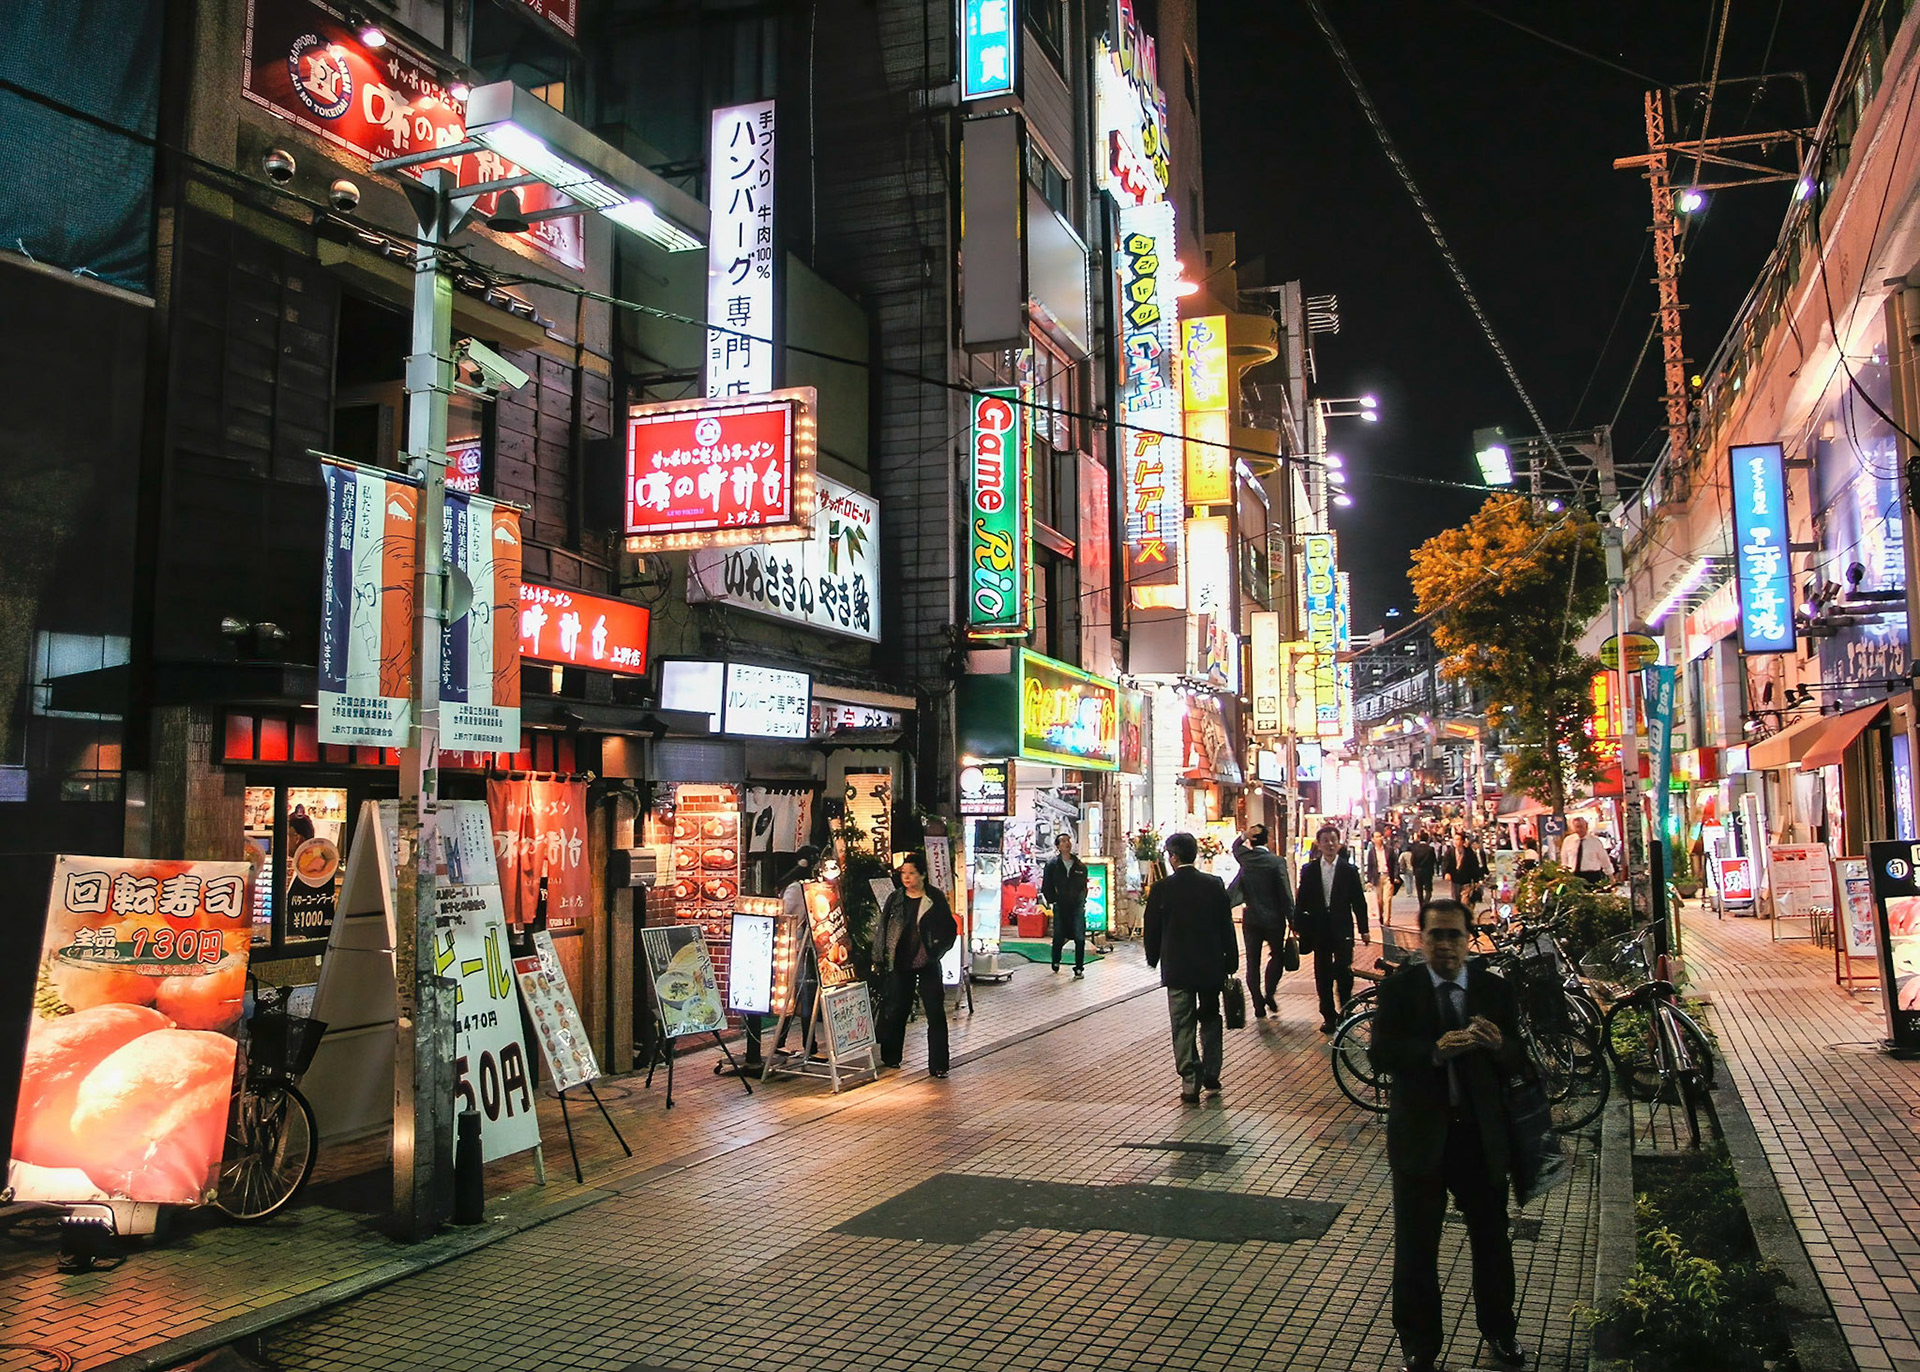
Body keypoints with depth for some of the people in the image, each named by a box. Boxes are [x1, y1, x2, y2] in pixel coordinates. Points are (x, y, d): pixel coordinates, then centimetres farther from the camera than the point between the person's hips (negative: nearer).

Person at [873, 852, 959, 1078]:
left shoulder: (935, 898, -2)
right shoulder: (895, 899, 5)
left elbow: (950, 930, 2)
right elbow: (882, 929, 8)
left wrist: (935, 952, -8)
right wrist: (879, 959, 4)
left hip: (927, 964, -2)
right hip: (900, 964, 2)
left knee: (935, 1013, -3)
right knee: (895, 1010, 10)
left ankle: (938, 1065, 2)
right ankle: (890, 1057, 27)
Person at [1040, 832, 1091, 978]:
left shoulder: (1080, 866, 8)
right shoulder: (1052, 864, 2)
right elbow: (1046, 887, 5)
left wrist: (1082, 901, 6)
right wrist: (1052, 902, -2)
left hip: (1077, 906, 1)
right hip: (1060, 906, -1)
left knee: (1080, 937, -7)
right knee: (1059, 937, 6)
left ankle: (1079, 968, -1)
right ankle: (1056, 962, 31)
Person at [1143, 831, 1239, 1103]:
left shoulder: (1162, 888, -9)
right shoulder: (1214, 884, -3)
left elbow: (1151, 929, -2)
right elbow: (1226, 926, 1)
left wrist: (1153, 958, 14)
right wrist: (1230, 963, 8)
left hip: (1177, 968, -2)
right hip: (1211, 966, 2)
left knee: (1183, 1025, 3)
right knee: (1210, 1019, 18)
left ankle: (1190, 1083, 1)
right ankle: (1211, 1075, 22)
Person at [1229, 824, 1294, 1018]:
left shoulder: (1244, 858, -3)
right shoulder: (1276, 862, -12)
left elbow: (1236, 847, 22)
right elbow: (1285, 894, -12)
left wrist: (1245, 836, 2)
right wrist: (1292, 920, -5)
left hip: (1250, 918, 2)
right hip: (1273, 918, -2)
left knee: (1253, 962, 8)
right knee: (1276, 955, 17)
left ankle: (1259, 1005, 8)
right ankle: (1269, 994, 2)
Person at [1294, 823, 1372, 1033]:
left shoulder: (1349, 870, 1)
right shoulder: (1309, 870, 5)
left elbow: (1359, 901, 3)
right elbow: (1302, 901, 7)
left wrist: (1364, 929, 2)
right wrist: (1299, 926, 2)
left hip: (1342, 928, -2)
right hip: (1319, 929, 2)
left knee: (1343, 970, -9)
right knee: (1322, 974, 5)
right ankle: (1328, 1016, 15)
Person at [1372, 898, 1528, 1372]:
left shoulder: (1494, 989, 1)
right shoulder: (1398, 988, -5)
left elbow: (1516, 1060, -1)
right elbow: (1382, 1053, -16)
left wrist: (1498, 1045, -24)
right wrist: (1435, 1051, -31)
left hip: (1481, 1133, 2)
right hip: (1419, 1133, -2)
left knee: (1493, 1239, 17)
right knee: (1416, 1246, 10)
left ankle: (1499, 1331, 41)